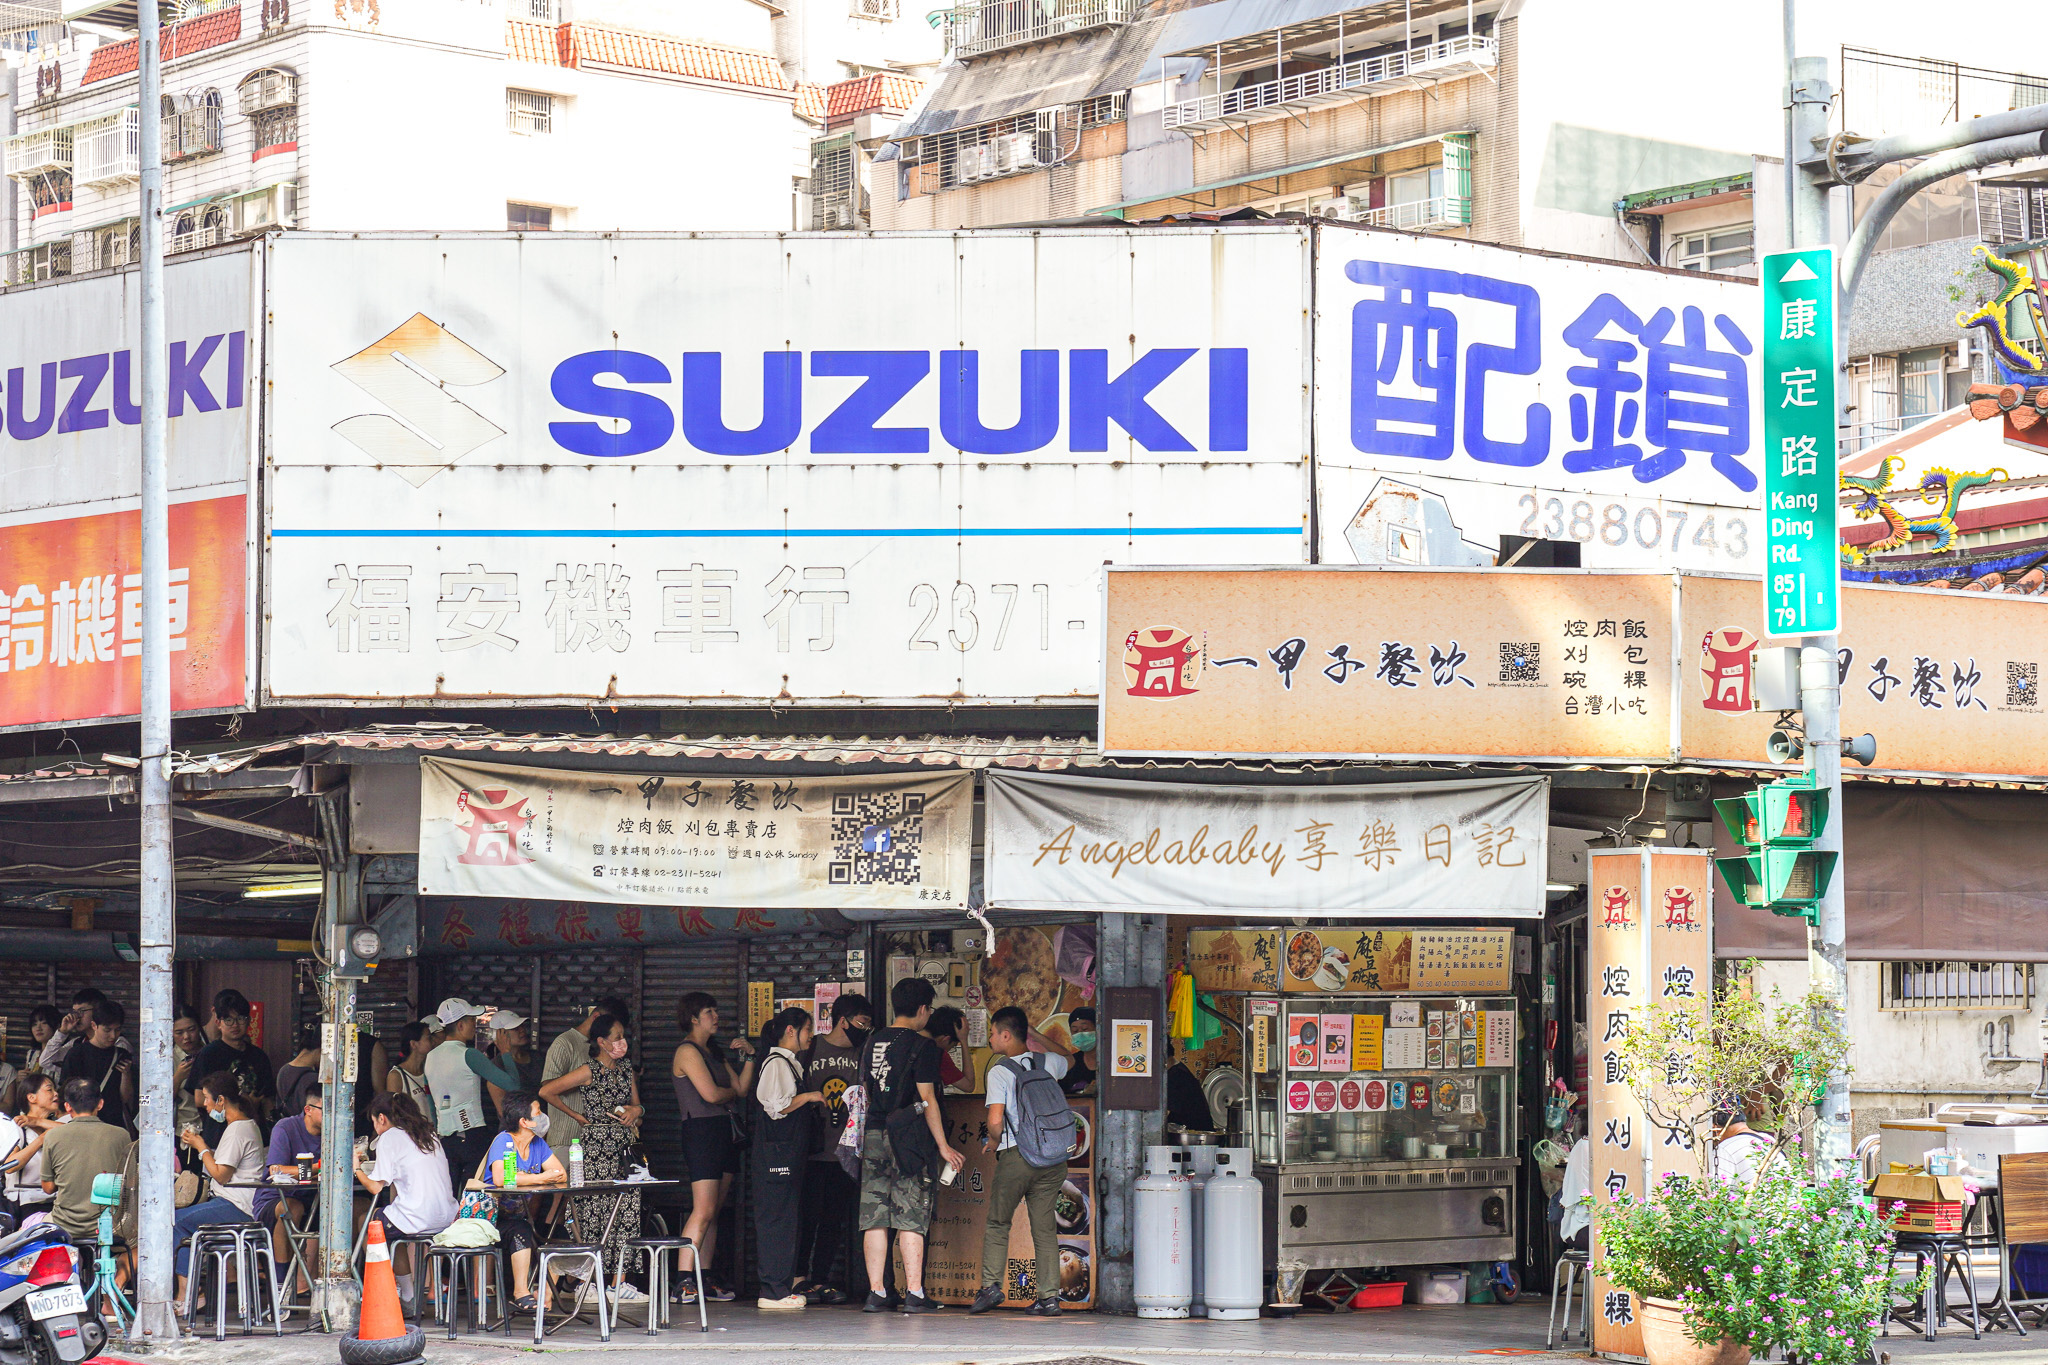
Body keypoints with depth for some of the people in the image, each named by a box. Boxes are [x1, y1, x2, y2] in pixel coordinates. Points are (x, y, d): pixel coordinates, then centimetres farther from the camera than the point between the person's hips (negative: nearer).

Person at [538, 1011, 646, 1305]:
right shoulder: (589, 1071, -6)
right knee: (597, 1211, -7)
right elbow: (546, 1091, -6)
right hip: (597, 1146, -7)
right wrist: (577, 1115, 0)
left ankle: (619, 1280, 4)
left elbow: (637, 1104, 21)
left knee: (628, 1212, 1)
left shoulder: (626, 1068, 14)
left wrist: (636, 1111, -3)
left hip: (624, 1146, 7)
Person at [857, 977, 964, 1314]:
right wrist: (943, 1146, -5)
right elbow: (927, 1100, -10)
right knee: (911, 1219, -3)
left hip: (873, 1135, 5)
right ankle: (914, 1293, -5)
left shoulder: (872, 1043, 12)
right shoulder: (922, 1046, -7)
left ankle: (875, 1293, 3)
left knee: (874, 1218, 4)